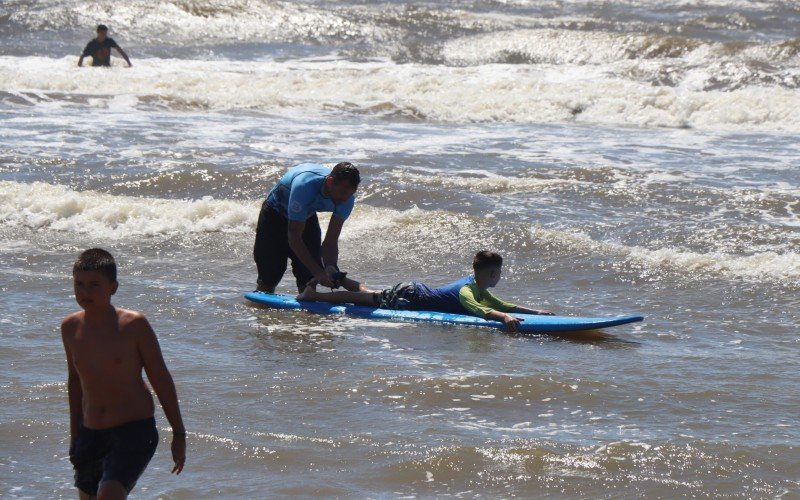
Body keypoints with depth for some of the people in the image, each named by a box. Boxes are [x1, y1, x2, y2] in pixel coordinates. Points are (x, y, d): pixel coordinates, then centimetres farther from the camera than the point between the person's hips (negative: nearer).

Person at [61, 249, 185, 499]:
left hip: (134, 431, -6)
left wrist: (179, 434, -1)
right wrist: (75, 435, 22)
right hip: (90, 434, 6)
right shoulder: (71, 327, 3)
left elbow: (161, 379, -4)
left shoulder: (134, 325, -11)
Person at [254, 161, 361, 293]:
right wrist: (318, 272, -46)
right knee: (269, 278, -9)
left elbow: (331, 241, -23)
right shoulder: (304, 185, -44)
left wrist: (330, 267, -43)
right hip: (275, 213, -5)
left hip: (307, 216, 5)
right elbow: (294, 238, -40)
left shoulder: (347, 197, -26)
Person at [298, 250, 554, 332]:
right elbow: (478, 310, -49)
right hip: (408, 298, -8)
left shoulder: (478, 287, 1)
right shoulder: (467, 291, -29)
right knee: (368, 300, 3)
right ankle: (313, 295, 11)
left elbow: (501, 305, 13)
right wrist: (503, 317, -62)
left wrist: (535, 311, 6)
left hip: (416, 291, 8)